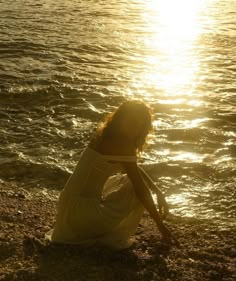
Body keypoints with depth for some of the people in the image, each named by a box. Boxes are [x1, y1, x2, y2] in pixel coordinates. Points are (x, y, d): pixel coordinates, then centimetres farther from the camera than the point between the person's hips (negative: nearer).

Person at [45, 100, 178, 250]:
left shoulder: (106, 134, 7)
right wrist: (160, 224, -7)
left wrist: (159, 193, 15)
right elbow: (141, 188, -16)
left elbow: (135, 169, 17)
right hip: (81, 212, -9)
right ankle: (112, 237, 0)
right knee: (137, 190, -6)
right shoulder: (122, 144, -19)